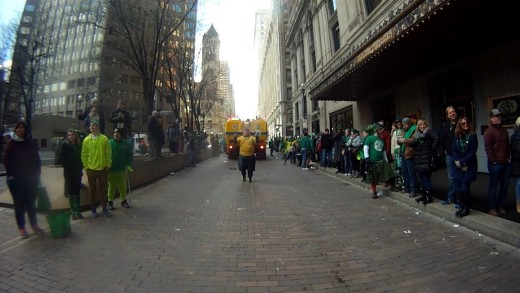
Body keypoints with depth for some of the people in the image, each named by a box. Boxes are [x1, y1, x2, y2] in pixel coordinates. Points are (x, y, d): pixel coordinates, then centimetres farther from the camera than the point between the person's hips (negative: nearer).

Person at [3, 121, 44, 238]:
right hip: (16, 179, -2)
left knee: (31, 202, 11)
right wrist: (10, 174, -10)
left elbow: (37, 159, 7)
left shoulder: (30, 143, 4)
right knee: (19, 204, 5)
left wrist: (37, 173, 3)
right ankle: (21, 227, 15)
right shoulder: (11, 143, -4)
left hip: (30, 178, 2)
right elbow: (6, 159, -4)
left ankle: (34, 224, 21)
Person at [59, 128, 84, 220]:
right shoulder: (65, 145, -3)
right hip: (68, 172, -2)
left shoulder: (79, 145, 4)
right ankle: (73, 212, 12)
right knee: (71, 192, 4)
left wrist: (81, 167, 0)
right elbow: (61, 159, -2)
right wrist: (66, 167, -6)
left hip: (78, 172, 2)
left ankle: (78, 211, 14)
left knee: (77, 192, 7)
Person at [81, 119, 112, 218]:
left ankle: (105, 208, 18)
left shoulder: (104, 139, -3)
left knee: (103, 189, 7)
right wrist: (86, 166, -2)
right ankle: (93, 209, 23)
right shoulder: (86, 140, 1)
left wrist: (108, 165, -4)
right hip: (91, 169, 1)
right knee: (92, 190, 10)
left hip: (103, 169, -1)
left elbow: (108, 153, -2)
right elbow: (83, 155, 3)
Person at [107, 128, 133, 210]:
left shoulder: (126, 144, 1)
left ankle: (124, 201, 25)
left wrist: (128, 165, -3)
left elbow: (130, 156, 5)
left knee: (123, 186, 12)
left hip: (123, 169, 2)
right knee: (111, 187, 8)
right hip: (112, 170, -2)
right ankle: (110, 202, 21)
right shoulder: (109, 143, -4)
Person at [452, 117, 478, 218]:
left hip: (469, 166, -3)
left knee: (464, 188, -7)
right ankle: (461, 206, 18)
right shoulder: (456, 136, 7)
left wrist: (462, 162, -13)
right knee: (458, 188, 2)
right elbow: (453, 150, 4)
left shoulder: (472, 135, -3)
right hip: (458, 166, 3)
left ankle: (466, 208, 12)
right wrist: (457, 162, -8)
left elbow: (472, 152, -9)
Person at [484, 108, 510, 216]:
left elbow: (507, 145, 18)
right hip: (495, 164, -7)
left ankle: (500, 205, 25)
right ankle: (492, 207, 13)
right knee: (493, 187, 2)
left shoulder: (504, 130, 13)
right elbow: (488, 148, -14)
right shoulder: (489, 131, -9)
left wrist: (508, 157, 9)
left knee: (505, 186, 11)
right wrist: (493, 161, -14)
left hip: (505, 163, 7)